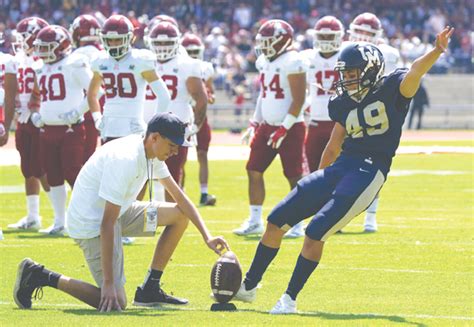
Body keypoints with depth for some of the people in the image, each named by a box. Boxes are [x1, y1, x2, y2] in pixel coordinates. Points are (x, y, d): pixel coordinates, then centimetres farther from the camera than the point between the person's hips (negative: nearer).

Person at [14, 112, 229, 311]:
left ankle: (150, 290, 10)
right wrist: (108, 283, -30)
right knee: (115, 302, -14)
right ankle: (40, 276, -4)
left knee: (179, 215, 5)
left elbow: (180, 197, 12)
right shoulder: (126, 159, -28)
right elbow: (107, 224, -30)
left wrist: (207, 236, 2)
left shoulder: (152, 154, 0)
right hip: (91, 223, -10)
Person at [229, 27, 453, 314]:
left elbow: (416, 71, -26)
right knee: (277, 220, 6)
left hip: (370, 172, -7)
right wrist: (319, 186, 29)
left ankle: (290, 299, -1)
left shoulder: (392, 89, -5)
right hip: (340, 167, 7)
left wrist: (437, 51, -46)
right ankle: (248, 286, 21)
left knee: (316, 233, -16)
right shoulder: (345, 103, 14)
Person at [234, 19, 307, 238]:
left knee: (294, 175, -2)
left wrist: (284, 129, -19)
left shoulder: (292, 62, -15)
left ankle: (297, 224, 5)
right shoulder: (265, 62, 11)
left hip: (290, 129, -8)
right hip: (267, 126, 8)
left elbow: (298, 100, -17)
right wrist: (254, 124, 16)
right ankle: (255, 221, 12)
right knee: (254, 170, 5)